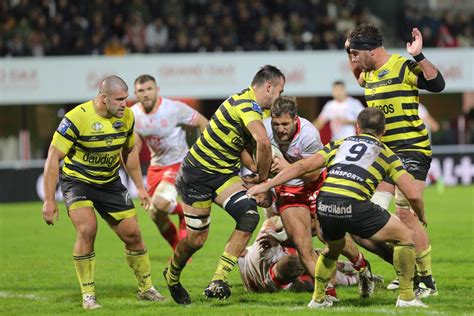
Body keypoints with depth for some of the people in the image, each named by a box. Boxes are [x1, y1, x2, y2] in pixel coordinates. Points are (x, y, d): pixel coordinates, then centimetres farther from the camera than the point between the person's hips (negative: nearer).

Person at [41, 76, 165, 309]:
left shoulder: (126, 117, -7)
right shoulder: (77, 118, -25)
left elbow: (129, 152, 12)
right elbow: (53, 158, -20)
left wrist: (139, 187, 12)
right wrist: (49, 200, -22)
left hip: (110, 182, 5)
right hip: (77, 181, -5)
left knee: (132, 233, 2)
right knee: (87, 229, -25)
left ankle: (146, 289, 22)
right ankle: (88, 295, -14)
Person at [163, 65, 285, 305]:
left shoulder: (249, 104, 7)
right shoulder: (246, 104, -24)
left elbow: (246, 148, 16)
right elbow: (263, 142, -40)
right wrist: (263, 182, -29)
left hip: (224, 174, 8)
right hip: (197, 174, -8)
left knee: (249, 217, -16)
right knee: (196, 239, 1)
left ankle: (218, 281, -15)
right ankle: (172, 275, 34)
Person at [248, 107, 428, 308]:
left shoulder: (339, 144, 28)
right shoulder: (386, 153, 21)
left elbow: (303, 166, 18)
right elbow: (413, 195, 15)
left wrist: (267, 185, 20)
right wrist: (421, 218, 34)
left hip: (324, 205, 4)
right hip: (355, 206, -4)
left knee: (334, 247, 36)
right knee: (404, 237, 15)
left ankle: (318, 298, 35)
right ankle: (407, 297, 11)